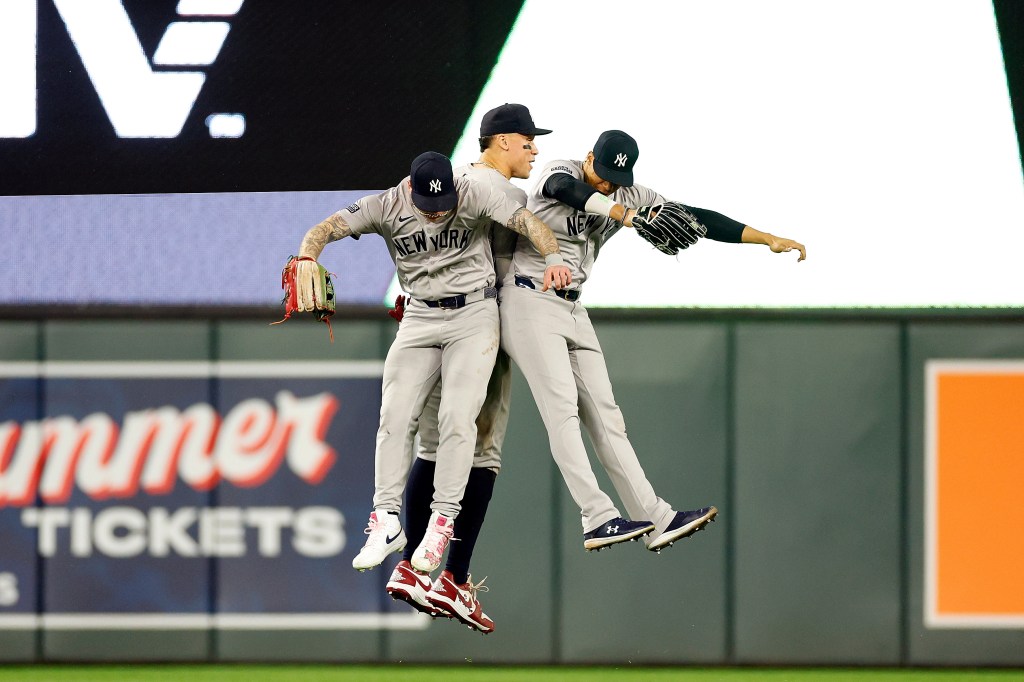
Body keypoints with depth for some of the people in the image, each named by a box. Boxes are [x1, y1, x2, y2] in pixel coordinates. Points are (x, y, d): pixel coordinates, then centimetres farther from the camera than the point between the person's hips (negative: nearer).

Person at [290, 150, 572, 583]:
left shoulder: (473, 196, -14)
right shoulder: (386, 207, -9)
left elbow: (525, 221, -23)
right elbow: (327, 229, -16)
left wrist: (552, 258, -43)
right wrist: (306, 259, -38)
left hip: (474, 314, -3)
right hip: (420, 318, 3)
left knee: (457, 417, -15)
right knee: (395, 416, -8)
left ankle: (442, 522, -8)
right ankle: (387, 521, -5)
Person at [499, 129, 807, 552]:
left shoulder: (630, 198, 6)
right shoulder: (559, 173, -10)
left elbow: (693, 217, 1)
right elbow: (566, 188, -36)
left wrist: (768, 239, -6)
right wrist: (624, 215, -53)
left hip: (573, 311, 7)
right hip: (529, 300, -7)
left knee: (604, 417, 3)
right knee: (562, 406, -17)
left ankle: (656, 520, -1)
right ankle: (598, 518, -26)